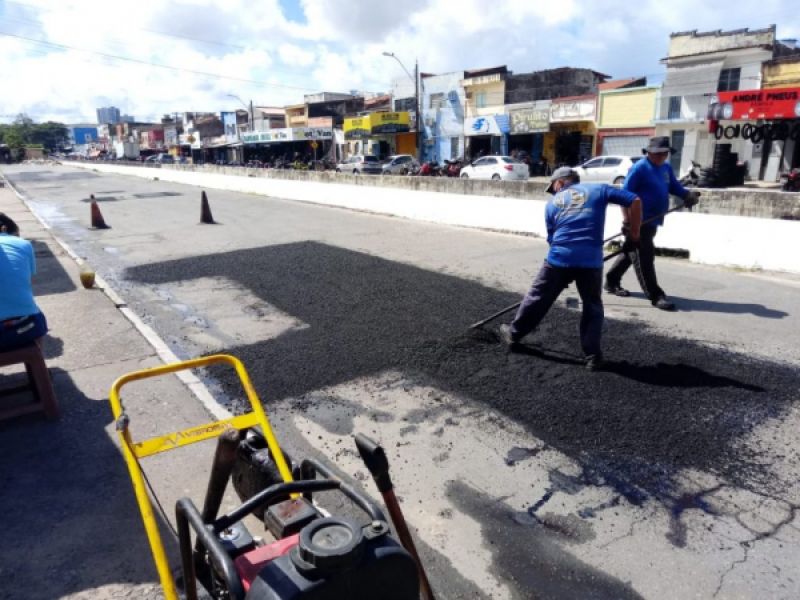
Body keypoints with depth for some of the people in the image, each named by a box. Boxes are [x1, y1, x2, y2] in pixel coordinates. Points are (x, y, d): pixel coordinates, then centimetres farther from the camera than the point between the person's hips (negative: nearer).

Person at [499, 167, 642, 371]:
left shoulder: (552, 203, 17)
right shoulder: (598, 189, 13)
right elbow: (635, 201, 7)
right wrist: (633, 236, 13)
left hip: (559, 259, 1)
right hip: (591, 260, 0)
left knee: (538, 298, 16)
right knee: (593, 306, 16)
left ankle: (514, 334, 32)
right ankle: (593, 355, 15)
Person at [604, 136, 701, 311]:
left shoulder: (666, 168, 13)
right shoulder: (639, 168, -12)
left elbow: (674, 186, 19)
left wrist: (688, 195, -3)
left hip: (653, 221, 9)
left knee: (631, 252, 17)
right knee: (644, 257, -5)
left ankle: (611, 282, 31)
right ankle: (655, 295, -2)